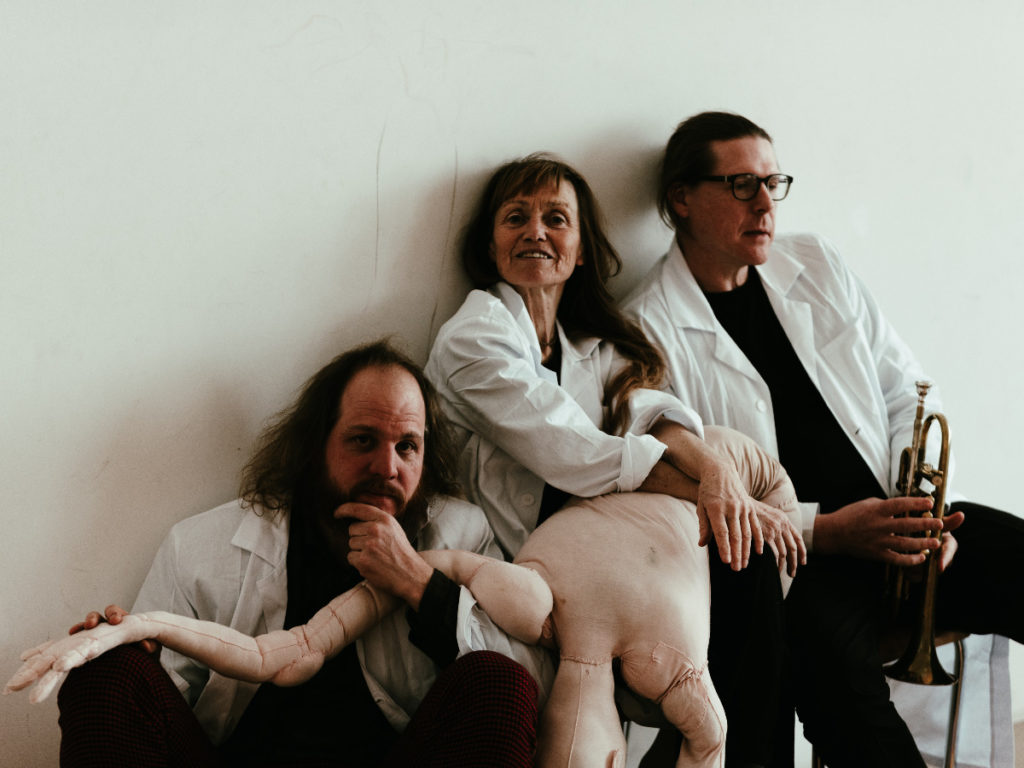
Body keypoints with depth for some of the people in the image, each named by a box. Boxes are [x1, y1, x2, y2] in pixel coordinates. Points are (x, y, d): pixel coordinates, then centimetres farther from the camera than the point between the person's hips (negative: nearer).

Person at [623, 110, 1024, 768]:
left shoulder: (816, 267, 15)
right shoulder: (649, 330, -3)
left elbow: (907, 397, 16)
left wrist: (922, 513, -2)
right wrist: (828, 531, -17)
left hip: (893, 523, 6)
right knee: (837, 663, -36)